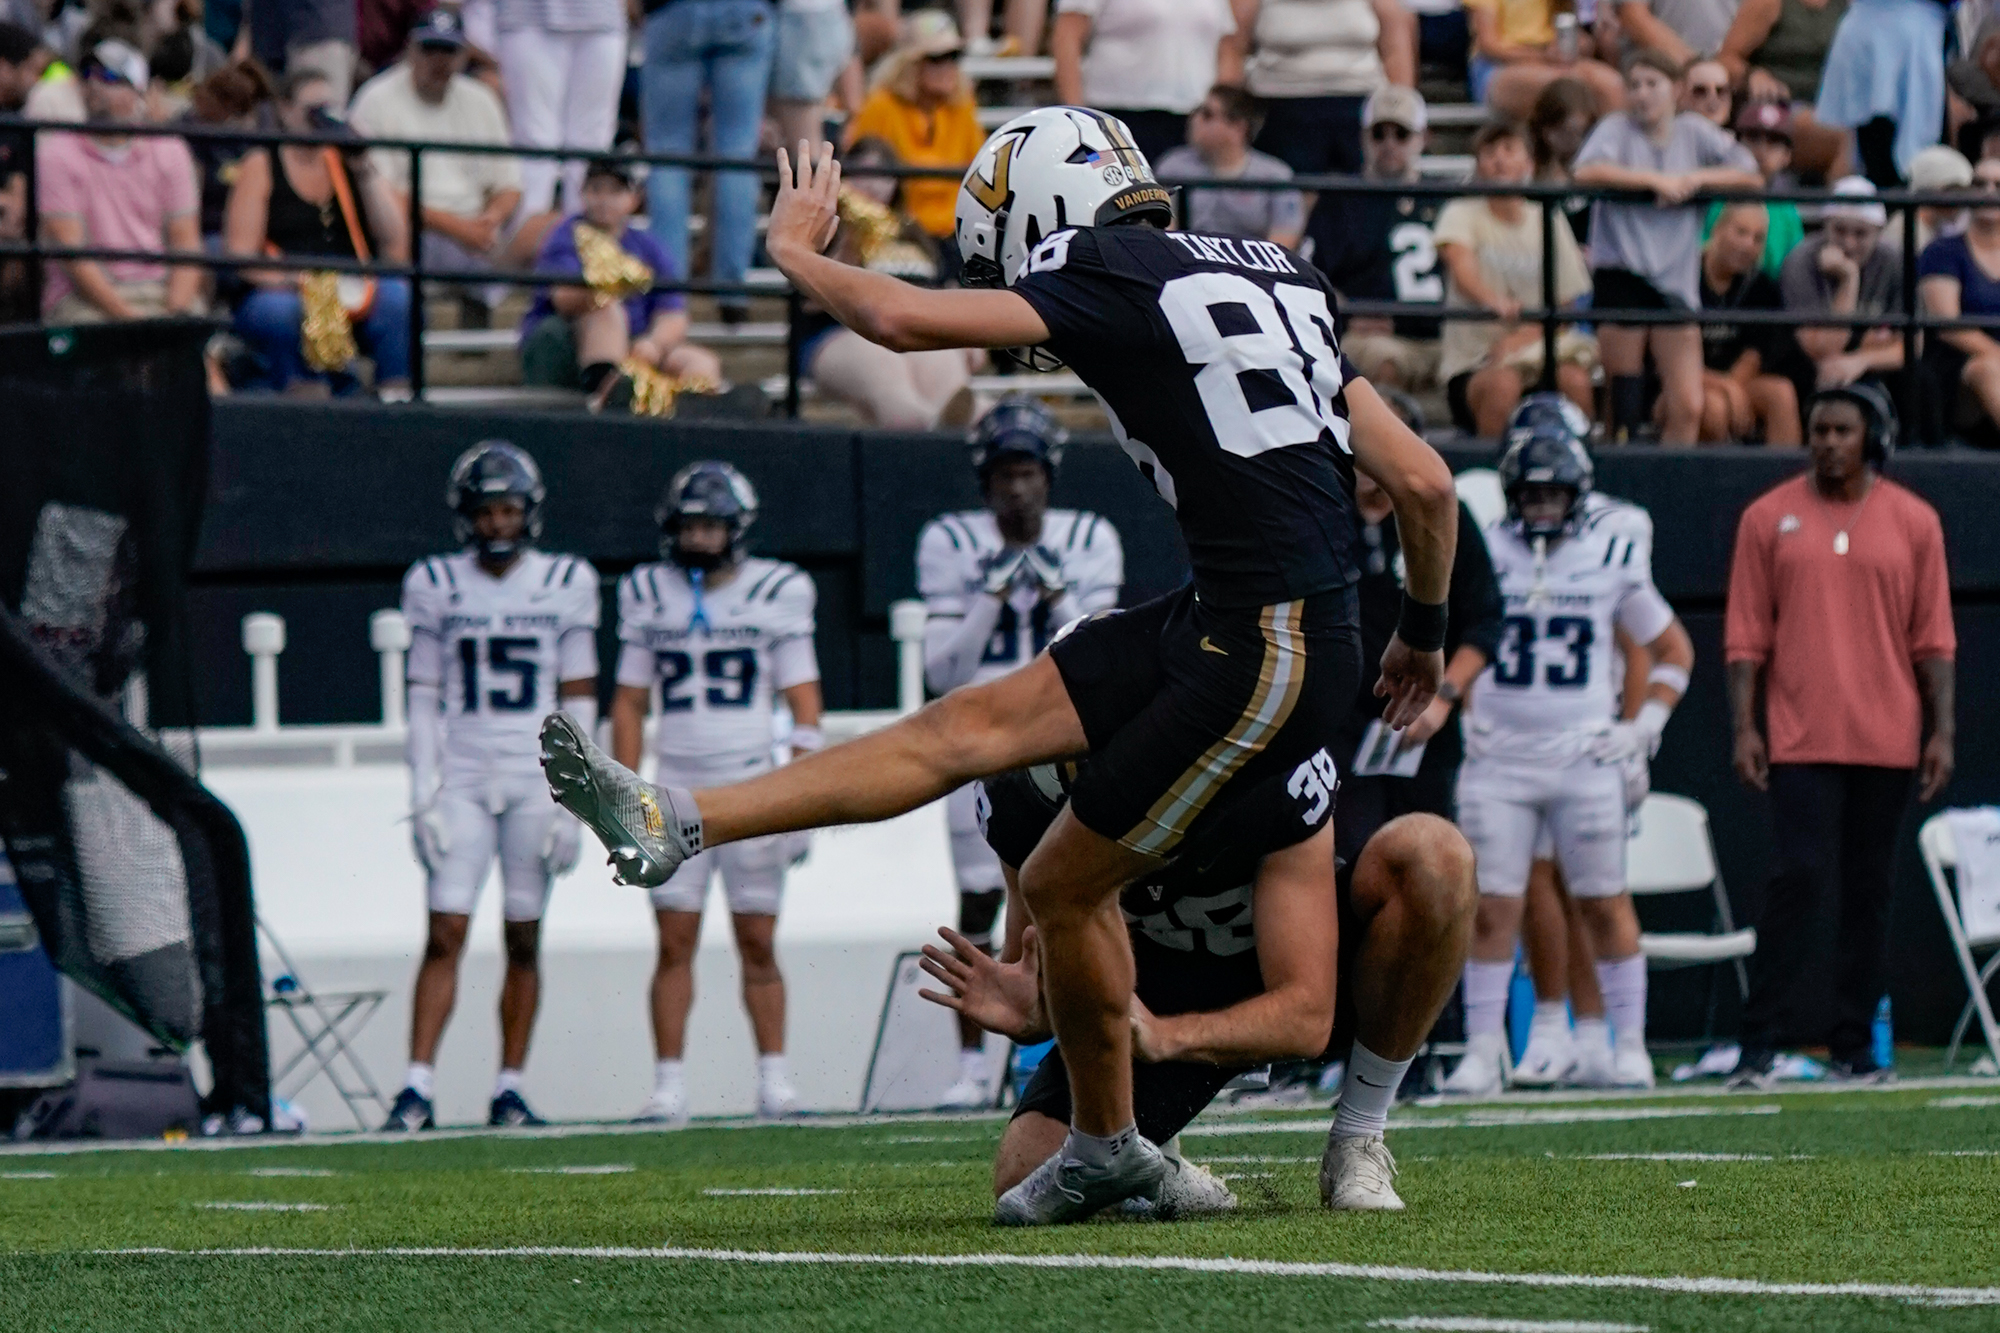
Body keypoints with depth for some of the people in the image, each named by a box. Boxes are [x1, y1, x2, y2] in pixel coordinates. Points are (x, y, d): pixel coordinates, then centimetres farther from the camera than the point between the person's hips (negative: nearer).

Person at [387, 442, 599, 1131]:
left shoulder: (566, 584, 3)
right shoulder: (436, 586, 4)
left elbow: (579, 700, 4)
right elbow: (425, 699, 6)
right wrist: (423, 796, -1)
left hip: (535, 778, 0)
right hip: (461, 780, 0)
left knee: (524, 940, 3)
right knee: (445, 933, -8)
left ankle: (509, 1089, 9)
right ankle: (418, 1087, -12)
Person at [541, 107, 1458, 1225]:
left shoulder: (1111, 277, -7)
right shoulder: (1276, 277, 17)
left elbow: (903, 318, -10)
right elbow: (1426, 481, 16)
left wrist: (794, 250, 12)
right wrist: (1424, 630, 32)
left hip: (1269, 666, -8)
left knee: (1067, 882, 6)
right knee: (968, 726, 5)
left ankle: (1106, 1149, 23)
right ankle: (675, 824, 4)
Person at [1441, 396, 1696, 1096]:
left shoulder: (1612, 554, 1)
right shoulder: (1484, 553, 2)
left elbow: (1673, 650, 12)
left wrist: (1644, 730, 3)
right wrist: (1460, 715, 3)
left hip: (1586, 760, 0)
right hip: (1498, 760, 0)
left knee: (1605, 903, 2)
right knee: (1491, 907, -2)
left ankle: (1628, 1045, 10)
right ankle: (1482, 1051, 2)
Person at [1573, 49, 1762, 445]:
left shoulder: (1694, 132, 12)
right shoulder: (1618, 128, 3)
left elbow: (1752, 176, 8)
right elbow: (1587, 171, -17)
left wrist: (1696, 179, -7)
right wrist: (1656, 181, -15)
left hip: (1676, 279, 3)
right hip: (1622, 275, -3)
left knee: (1688, 407, -5)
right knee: (1625, 400, -3)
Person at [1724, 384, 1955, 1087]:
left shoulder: (1914, 522, 7)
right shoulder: (1769, 518, 4)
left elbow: (1934, 638, 7)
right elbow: (1746, 634, 3)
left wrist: (1942, 729, 1)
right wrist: (1744, 726, -4)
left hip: (1887, 740, 2)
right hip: (1799, 739, -2)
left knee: (1870, 891, 5)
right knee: (1800, 879, -11)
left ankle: (1853, 1046, 10)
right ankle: (1759, 1042, -9)